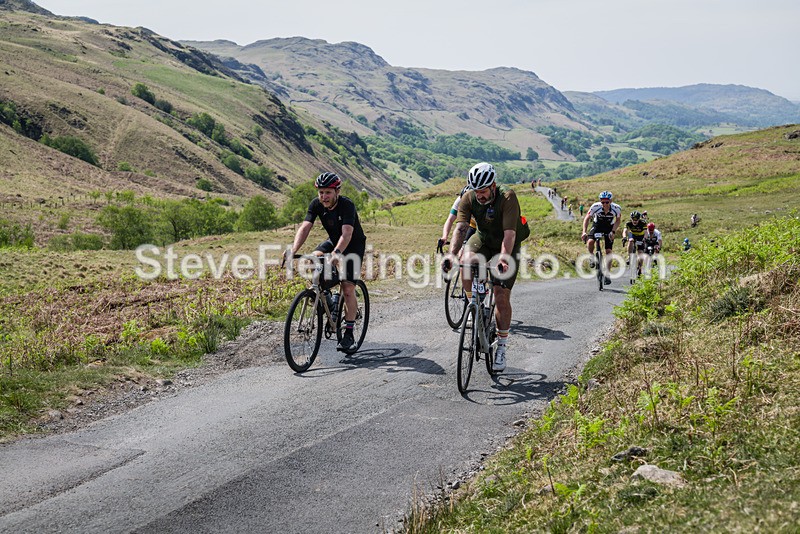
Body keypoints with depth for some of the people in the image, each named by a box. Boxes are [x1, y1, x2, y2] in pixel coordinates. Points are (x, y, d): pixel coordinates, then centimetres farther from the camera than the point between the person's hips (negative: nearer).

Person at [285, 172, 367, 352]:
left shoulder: (347, 205, -31)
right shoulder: (316, 204, -17)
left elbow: (347, 233, -43)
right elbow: (305, 228, -26)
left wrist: (336, 253, -61)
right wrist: (293, 251, -42)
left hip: (354, 244, -5)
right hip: (333, 240, 5)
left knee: (348, 287, -15)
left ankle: (349, 334, -8)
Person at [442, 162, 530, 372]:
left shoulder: (508, 197, -29)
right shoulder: (469, 198, -19)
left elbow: (509, 233, -37)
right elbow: (460, 228, -27)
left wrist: (503, 259, -52)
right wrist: (451, 255, -43)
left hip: (507, 245, -3)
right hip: (484, 238, 3)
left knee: (502, 297, -9)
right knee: (466, 262, -31)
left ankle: (501, 347, 6)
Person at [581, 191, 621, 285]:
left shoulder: (617, 208, -26)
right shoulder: (595, 207, -29)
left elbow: (618, 220, -8)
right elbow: (587, 218, -16)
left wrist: (613, 232, -21)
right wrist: (584, 232, -27)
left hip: (609, 228, 0)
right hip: (597, 225, 0)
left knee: (608, 251, -6)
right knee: (590, 242, -29)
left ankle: (607, 274, 5)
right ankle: (593, 257, 1)